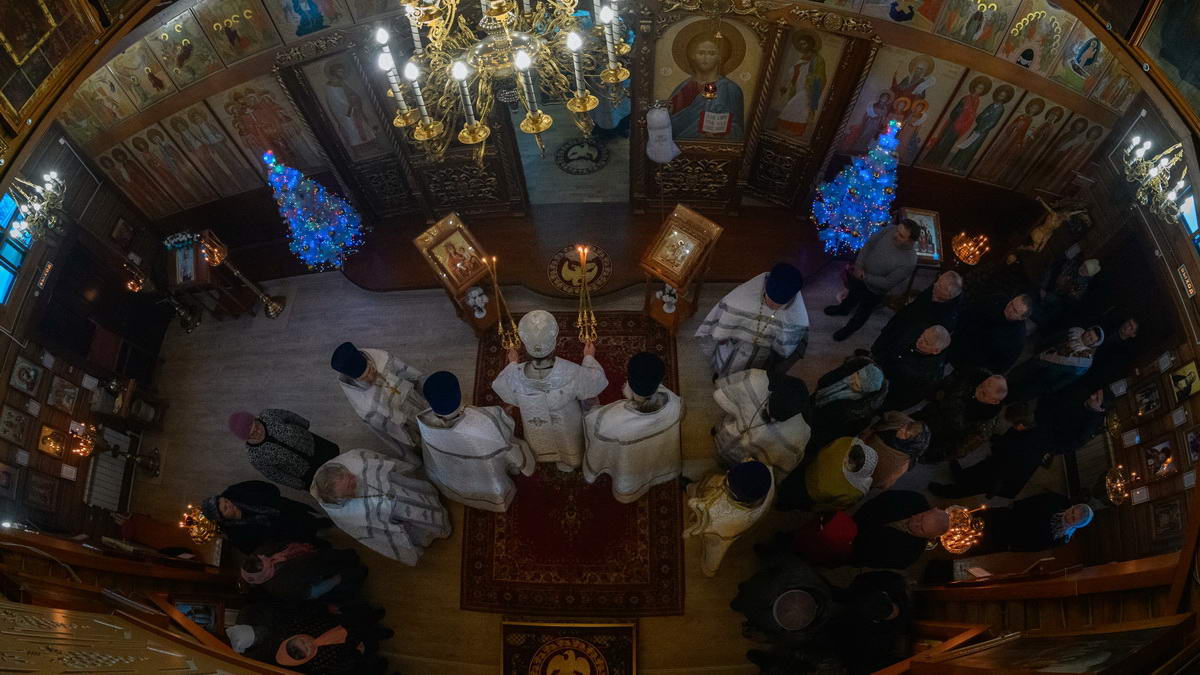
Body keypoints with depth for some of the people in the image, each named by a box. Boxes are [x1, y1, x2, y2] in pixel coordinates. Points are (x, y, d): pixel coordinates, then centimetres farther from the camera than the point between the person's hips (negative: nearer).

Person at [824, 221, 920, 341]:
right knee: (852, 293, 34)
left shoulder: (909, 262, -38)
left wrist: (864, 277, -22)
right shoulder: (890, 229, -26)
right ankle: (843, 309, 66)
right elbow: (869, 244, -12)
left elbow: (888, 283, -28)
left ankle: (849, 329, 54)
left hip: (874, 288, -4)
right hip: (859, 271, 4)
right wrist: (858, 265, -20)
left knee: (863, 311, 25)